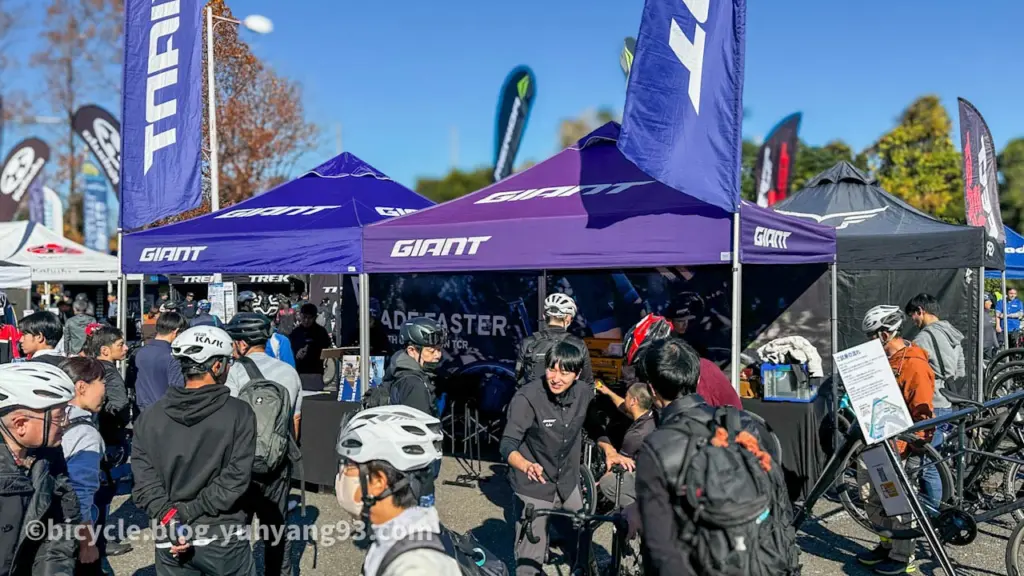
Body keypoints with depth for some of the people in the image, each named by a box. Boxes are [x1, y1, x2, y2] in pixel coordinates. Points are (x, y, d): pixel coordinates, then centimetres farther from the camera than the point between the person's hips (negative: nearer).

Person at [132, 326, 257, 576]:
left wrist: (170, 518, -11)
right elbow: (236, 477, -15)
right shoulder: (239, 412, -9)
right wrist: (189, 512, -11)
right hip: (224, 538, -3)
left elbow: (144, 478, -6)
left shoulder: (150, 416, 1)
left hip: (171, 542, 3)